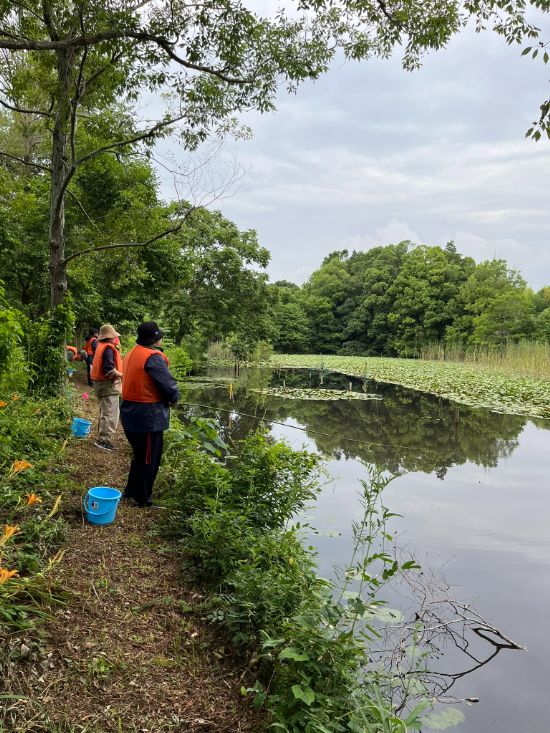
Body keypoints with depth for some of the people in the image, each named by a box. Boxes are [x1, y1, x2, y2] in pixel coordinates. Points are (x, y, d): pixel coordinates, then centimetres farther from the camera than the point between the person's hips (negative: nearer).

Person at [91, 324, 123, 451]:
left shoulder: (100, 347, 12)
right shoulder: (108, 348, -18)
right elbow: (109, 369, -27)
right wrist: (122, 375, -16)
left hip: (101, 384, 10)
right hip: (109, 385, -10)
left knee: (104, 412, 20)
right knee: (110, 414, -7)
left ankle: (103, 437, 29)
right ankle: (104, 440, -6)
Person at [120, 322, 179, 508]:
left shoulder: (131, 354, 8)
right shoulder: (154, 358, -20)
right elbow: (170, 387, -23)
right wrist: (173, 398, 0)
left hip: (131, 414, 9)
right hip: (149, 417, -9)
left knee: (139, 455, 24)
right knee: (149, 459, 7)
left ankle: (131, 491, 36)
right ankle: (143, 499, 18)